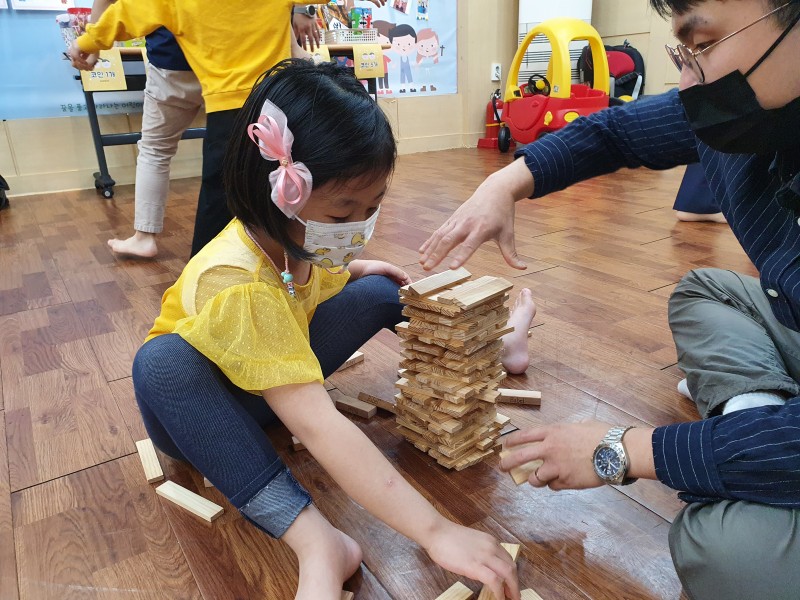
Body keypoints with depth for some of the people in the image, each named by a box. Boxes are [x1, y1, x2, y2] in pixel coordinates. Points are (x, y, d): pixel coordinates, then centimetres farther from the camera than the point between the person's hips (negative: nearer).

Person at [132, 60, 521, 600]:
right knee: (161, 363, -40)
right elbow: (319, 428, -47)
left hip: (283, 375, 6)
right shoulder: (235, 286, -39)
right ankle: (317, 544, -40)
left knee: (375, 293, -11)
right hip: (201, 402, -5)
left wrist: (353, 268, -6)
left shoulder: (298, 237, -17)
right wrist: (434, 531, -49)